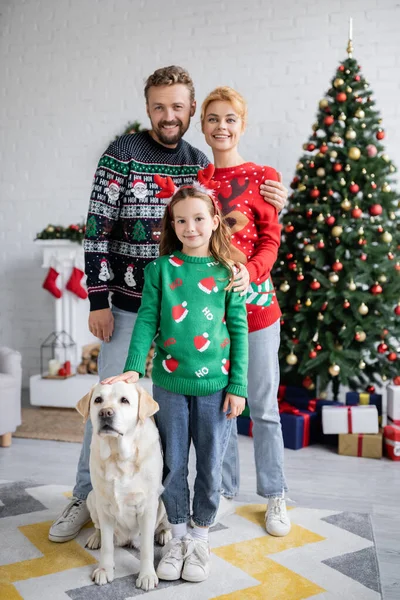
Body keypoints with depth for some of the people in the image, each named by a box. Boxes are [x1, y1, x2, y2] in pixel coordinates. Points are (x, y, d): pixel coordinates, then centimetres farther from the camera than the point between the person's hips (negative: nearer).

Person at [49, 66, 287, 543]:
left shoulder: (199, 162, 6)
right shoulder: (122, 154, -6)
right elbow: (97, 229, -9)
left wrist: (271, 205, -3)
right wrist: (98, 300, -13)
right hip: (128, 302, -3)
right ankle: (86, 497, 23)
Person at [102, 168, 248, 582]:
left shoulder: (227, 272, 0)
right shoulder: (161, 269, 1)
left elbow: (239, 330, 1)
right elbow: (146, 322, -1)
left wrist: (238, 386, -3)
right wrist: (134, 368, -14)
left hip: (216, 384, 0)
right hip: (170, 382, 1)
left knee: (210, 465, 10)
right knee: (173, 465, 12)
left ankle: (200, 537, 31)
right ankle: (177, 536, 32)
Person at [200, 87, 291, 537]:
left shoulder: (263, 177, 1)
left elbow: (271, 241, -5)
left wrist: (250, 271, -24)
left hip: (254, 301, -3)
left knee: (262, 404, 6)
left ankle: (274, 495, 24)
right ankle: (223, 489, 30)